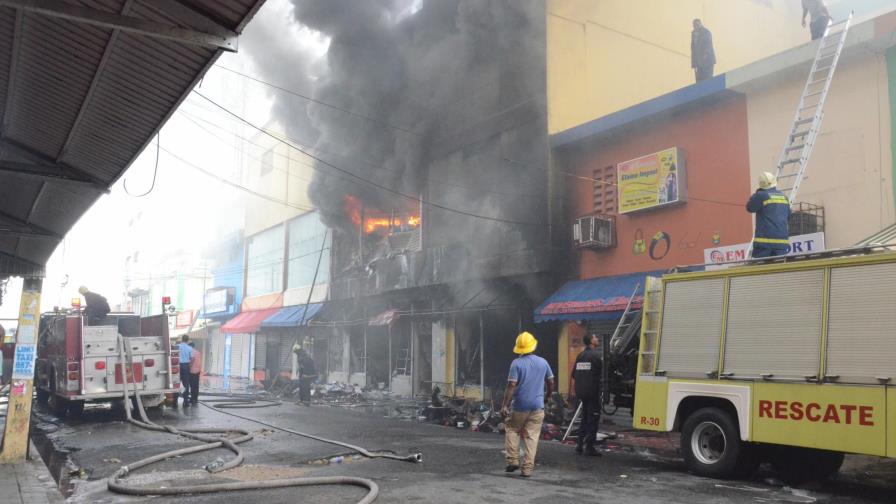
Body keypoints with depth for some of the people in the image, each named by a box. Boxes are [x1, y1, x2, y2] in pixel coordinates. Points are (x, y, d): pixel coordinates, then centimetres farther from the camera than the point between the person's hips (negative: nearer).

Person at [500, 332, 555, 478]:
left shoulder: (516, 363, -9)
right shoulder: (543, 362, 4)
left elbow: (511, 386, -15)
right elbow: (551, 383, 12)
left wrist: (505, 405, -15)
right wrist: (547, 396, 30)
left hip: (519, 406, -3)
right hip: (537, 406, 3)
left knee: (512, 430, 17)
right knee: (532, 436, 5)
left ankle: (513, 460, 8)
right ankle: (527, 468, 4)